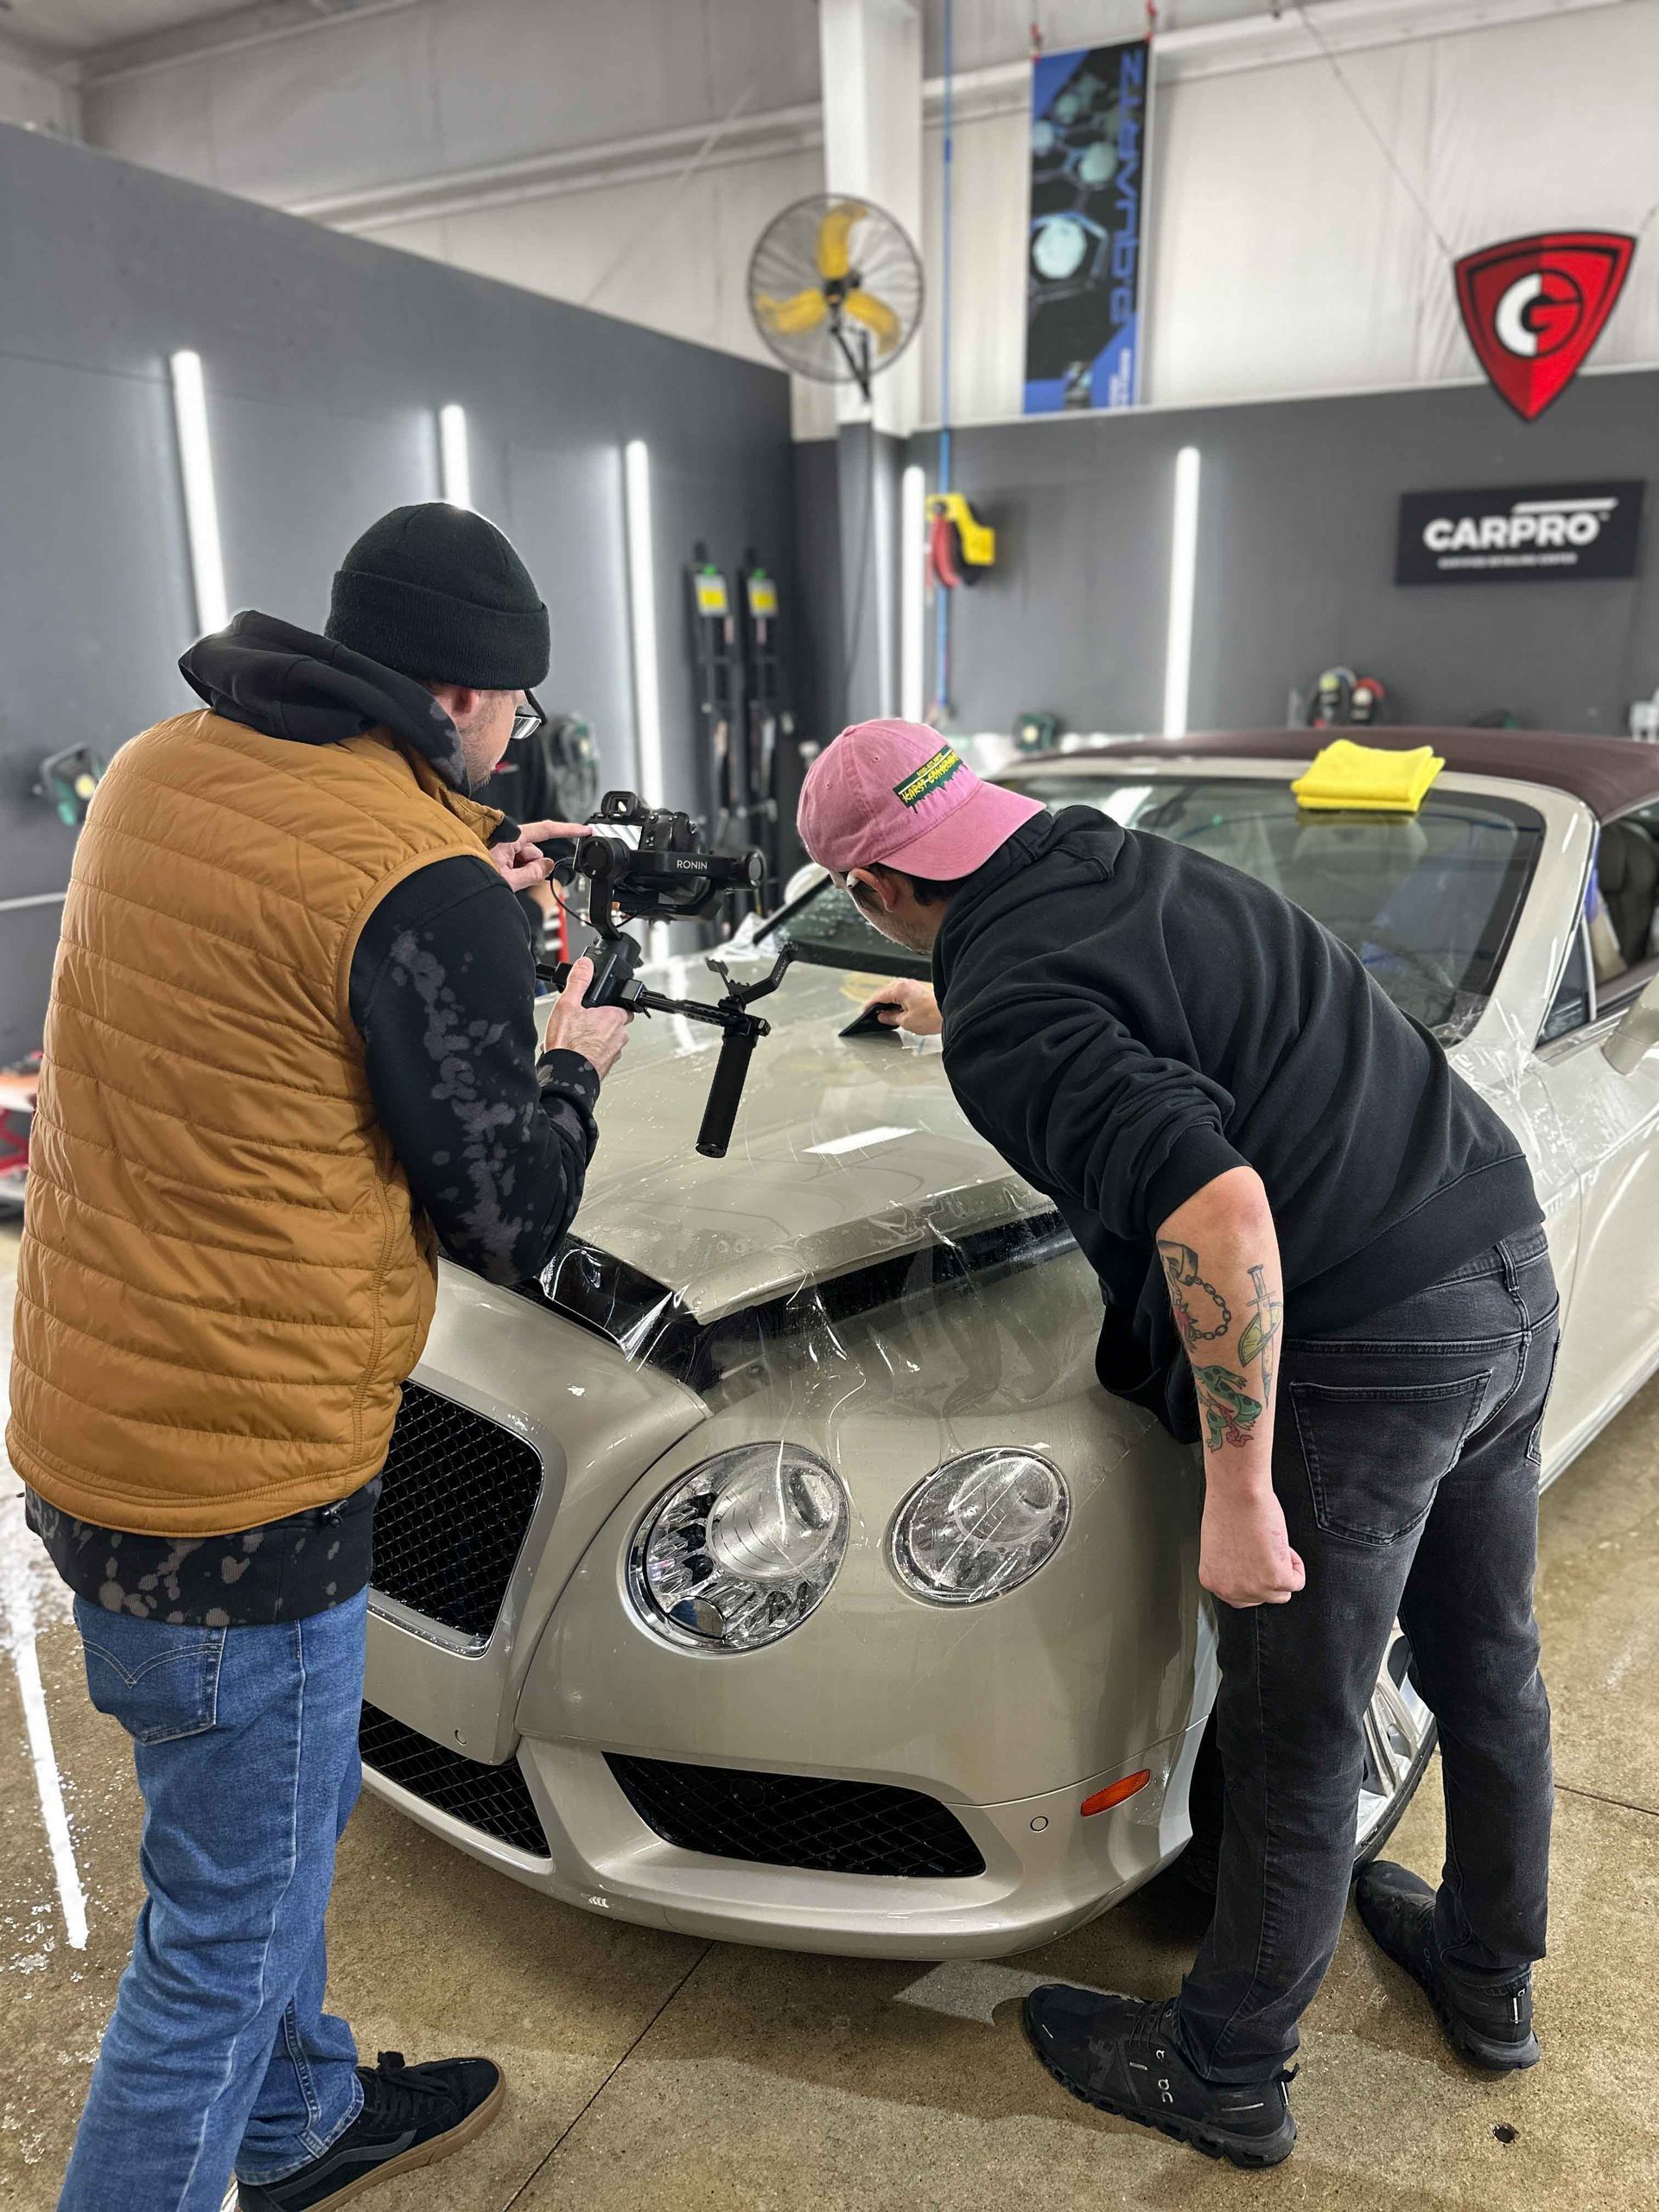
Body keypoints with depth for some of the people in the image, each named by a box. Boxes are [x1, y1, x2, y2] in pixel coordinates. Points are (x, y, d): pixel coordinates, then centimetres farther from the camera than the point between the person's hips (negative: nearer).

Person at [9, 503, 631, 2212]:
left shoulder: (162, 767, 3)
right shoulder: (424, 884, -22)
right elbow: (504, 1217, -13)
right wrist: (571, 1066, 5)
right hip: (238, 1480, -10)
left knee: (278, 1830, 29)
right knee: (227, 1925, 13)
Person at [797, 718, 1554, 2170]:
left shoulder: (1009, 1020, -17)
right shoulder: (1138, 862, 11)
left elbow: (1219, 1202, -29)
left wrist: (1238, 1489, -21)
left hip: (1363, 1353, -9)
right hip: (1512, 1280, 10)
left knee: (1298, 1740, 10)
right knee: (1489, 1667, 26)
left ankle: (1224, 2078, 36)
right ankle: (1492, 1980, 51)